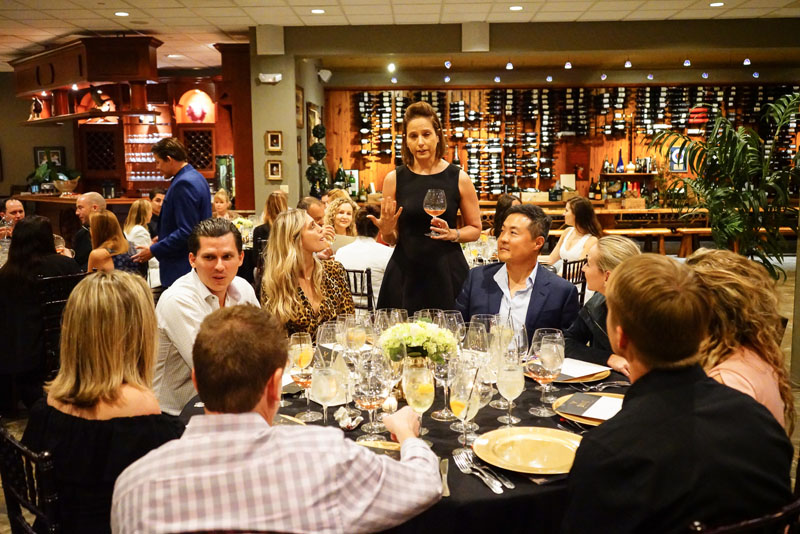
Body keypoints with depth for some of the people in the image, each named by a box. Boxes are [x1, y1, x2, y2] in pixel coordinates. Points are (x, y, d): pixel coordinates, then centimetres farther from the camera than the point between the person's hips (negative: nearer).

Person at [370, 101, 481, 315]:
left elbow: (475, 229, 8)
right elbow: (391, 240, 9)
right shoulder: (394, 179, 2)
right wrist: (386, 231, -12)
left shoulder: (458, 178, 0)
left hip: (447, 272, 0)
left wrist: (452, 234, -10)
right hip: (405, 275, 1)